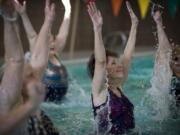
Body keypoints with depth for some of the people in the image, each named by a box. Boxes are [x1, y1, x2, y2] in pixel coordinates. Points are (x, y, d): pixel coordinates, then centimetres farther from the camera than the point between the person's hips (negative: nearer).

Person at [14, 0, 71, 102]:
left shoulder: (56, 55, 8)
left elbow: (63, 34, 10)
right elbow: (32, 36, -18)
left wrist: (68, 11, 11)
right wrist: (23, 14, -27)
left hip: (60, 99, 7)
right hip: (44, 100, -7)